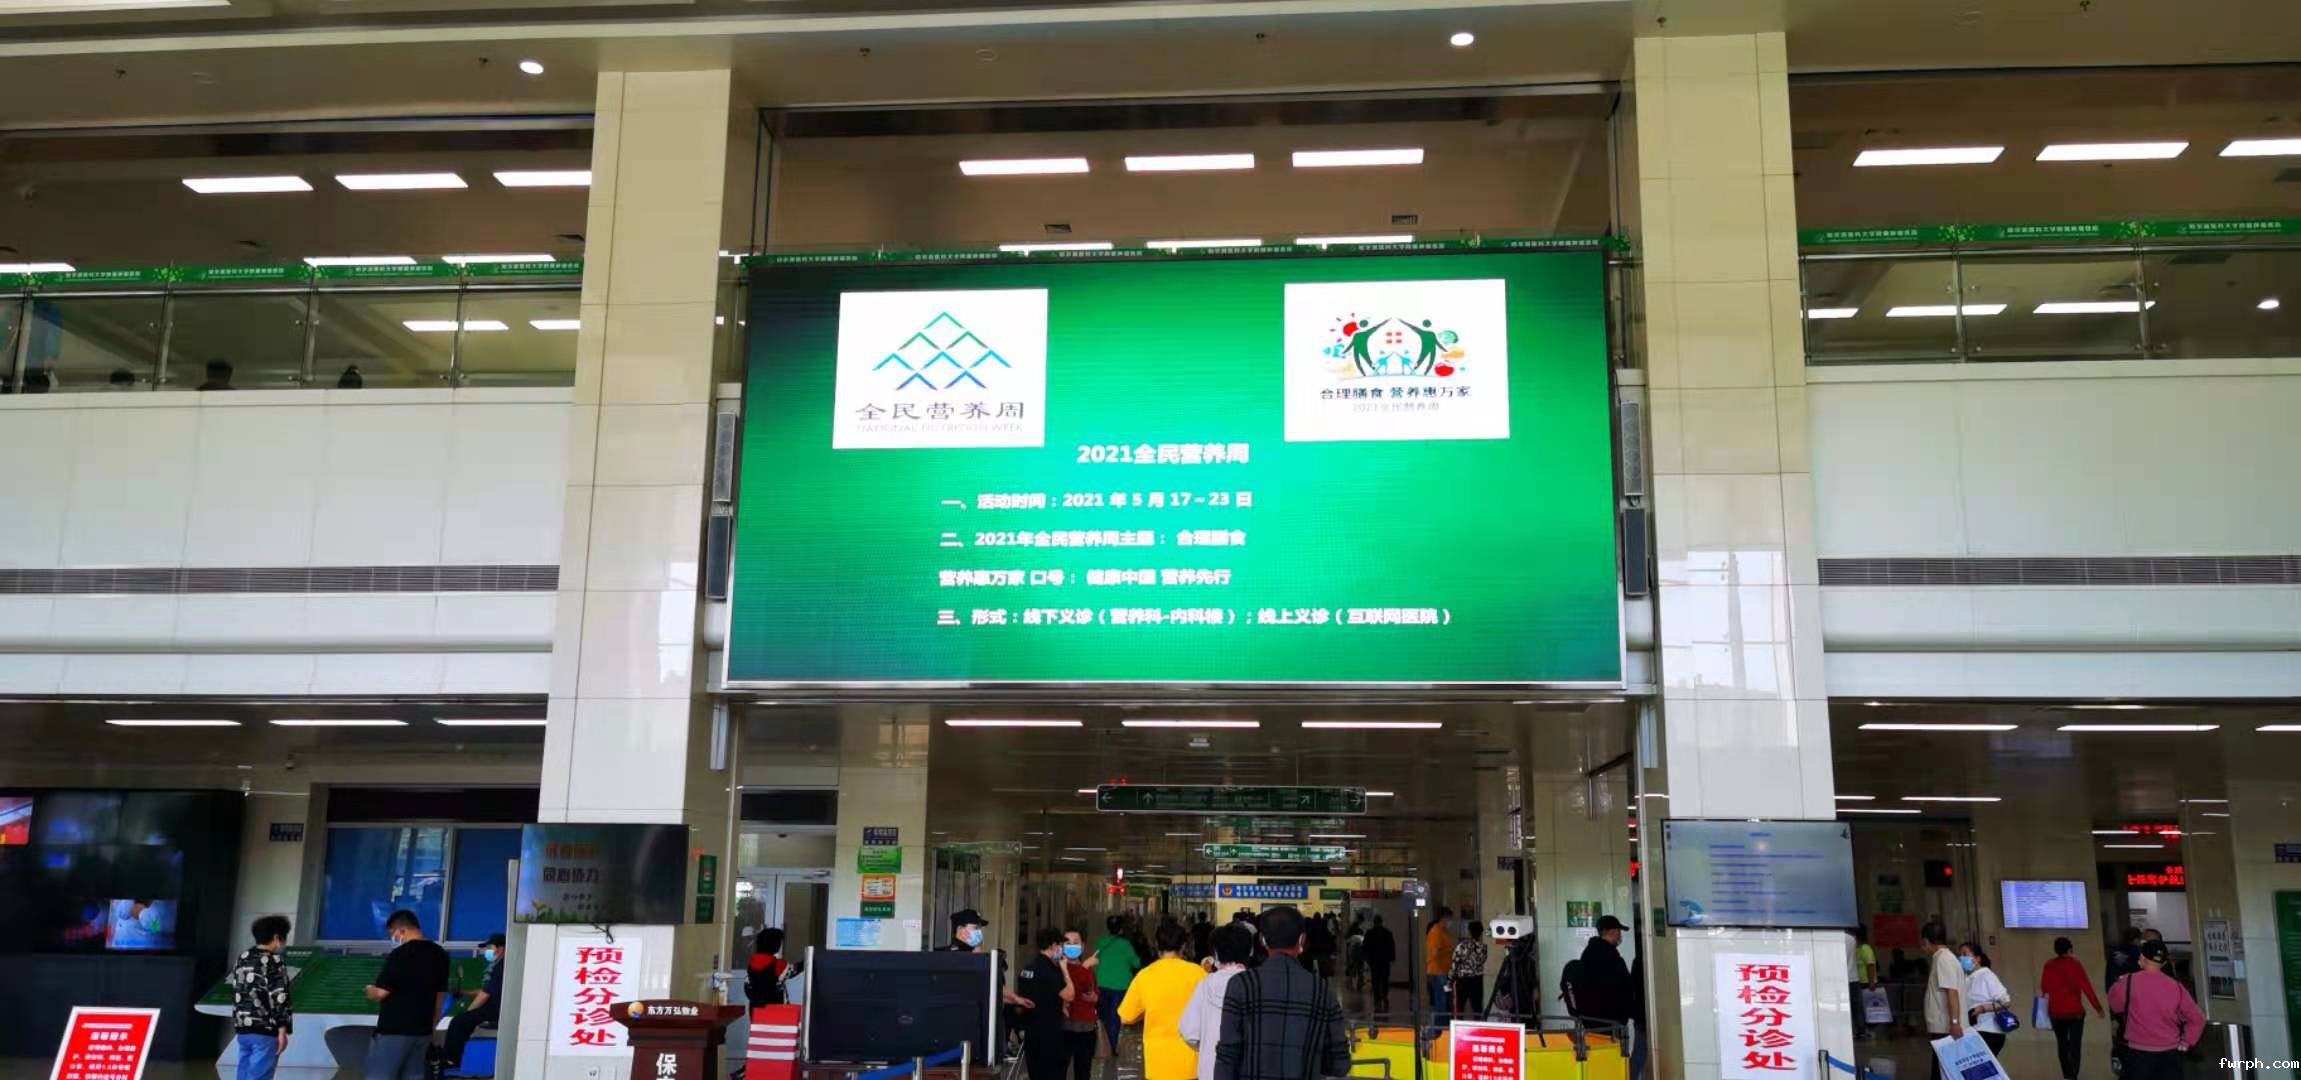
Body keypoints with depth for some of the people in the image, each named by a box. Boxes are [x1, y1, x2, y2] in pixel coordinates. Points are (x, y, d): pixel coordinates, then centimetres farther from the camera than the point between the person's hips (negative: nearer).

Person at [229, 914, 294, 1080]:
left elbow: (237, 993, 19)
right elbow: (279, 998, -16)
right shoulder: (273, 962, -10)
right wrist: (282, 1030, -15)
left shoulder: (242, 959, 14)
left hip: (242, 1029, 8)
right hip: (265, 1031, -8)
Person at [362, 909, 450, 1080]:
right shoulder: (440, 955, 9)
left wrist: (370, 991, 6)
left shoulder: (400, 954, -14)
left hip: (393, 1029, -7)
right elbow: (440, 995, 14)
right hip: (422, 1030, 7)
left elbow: (381, 993, -15)